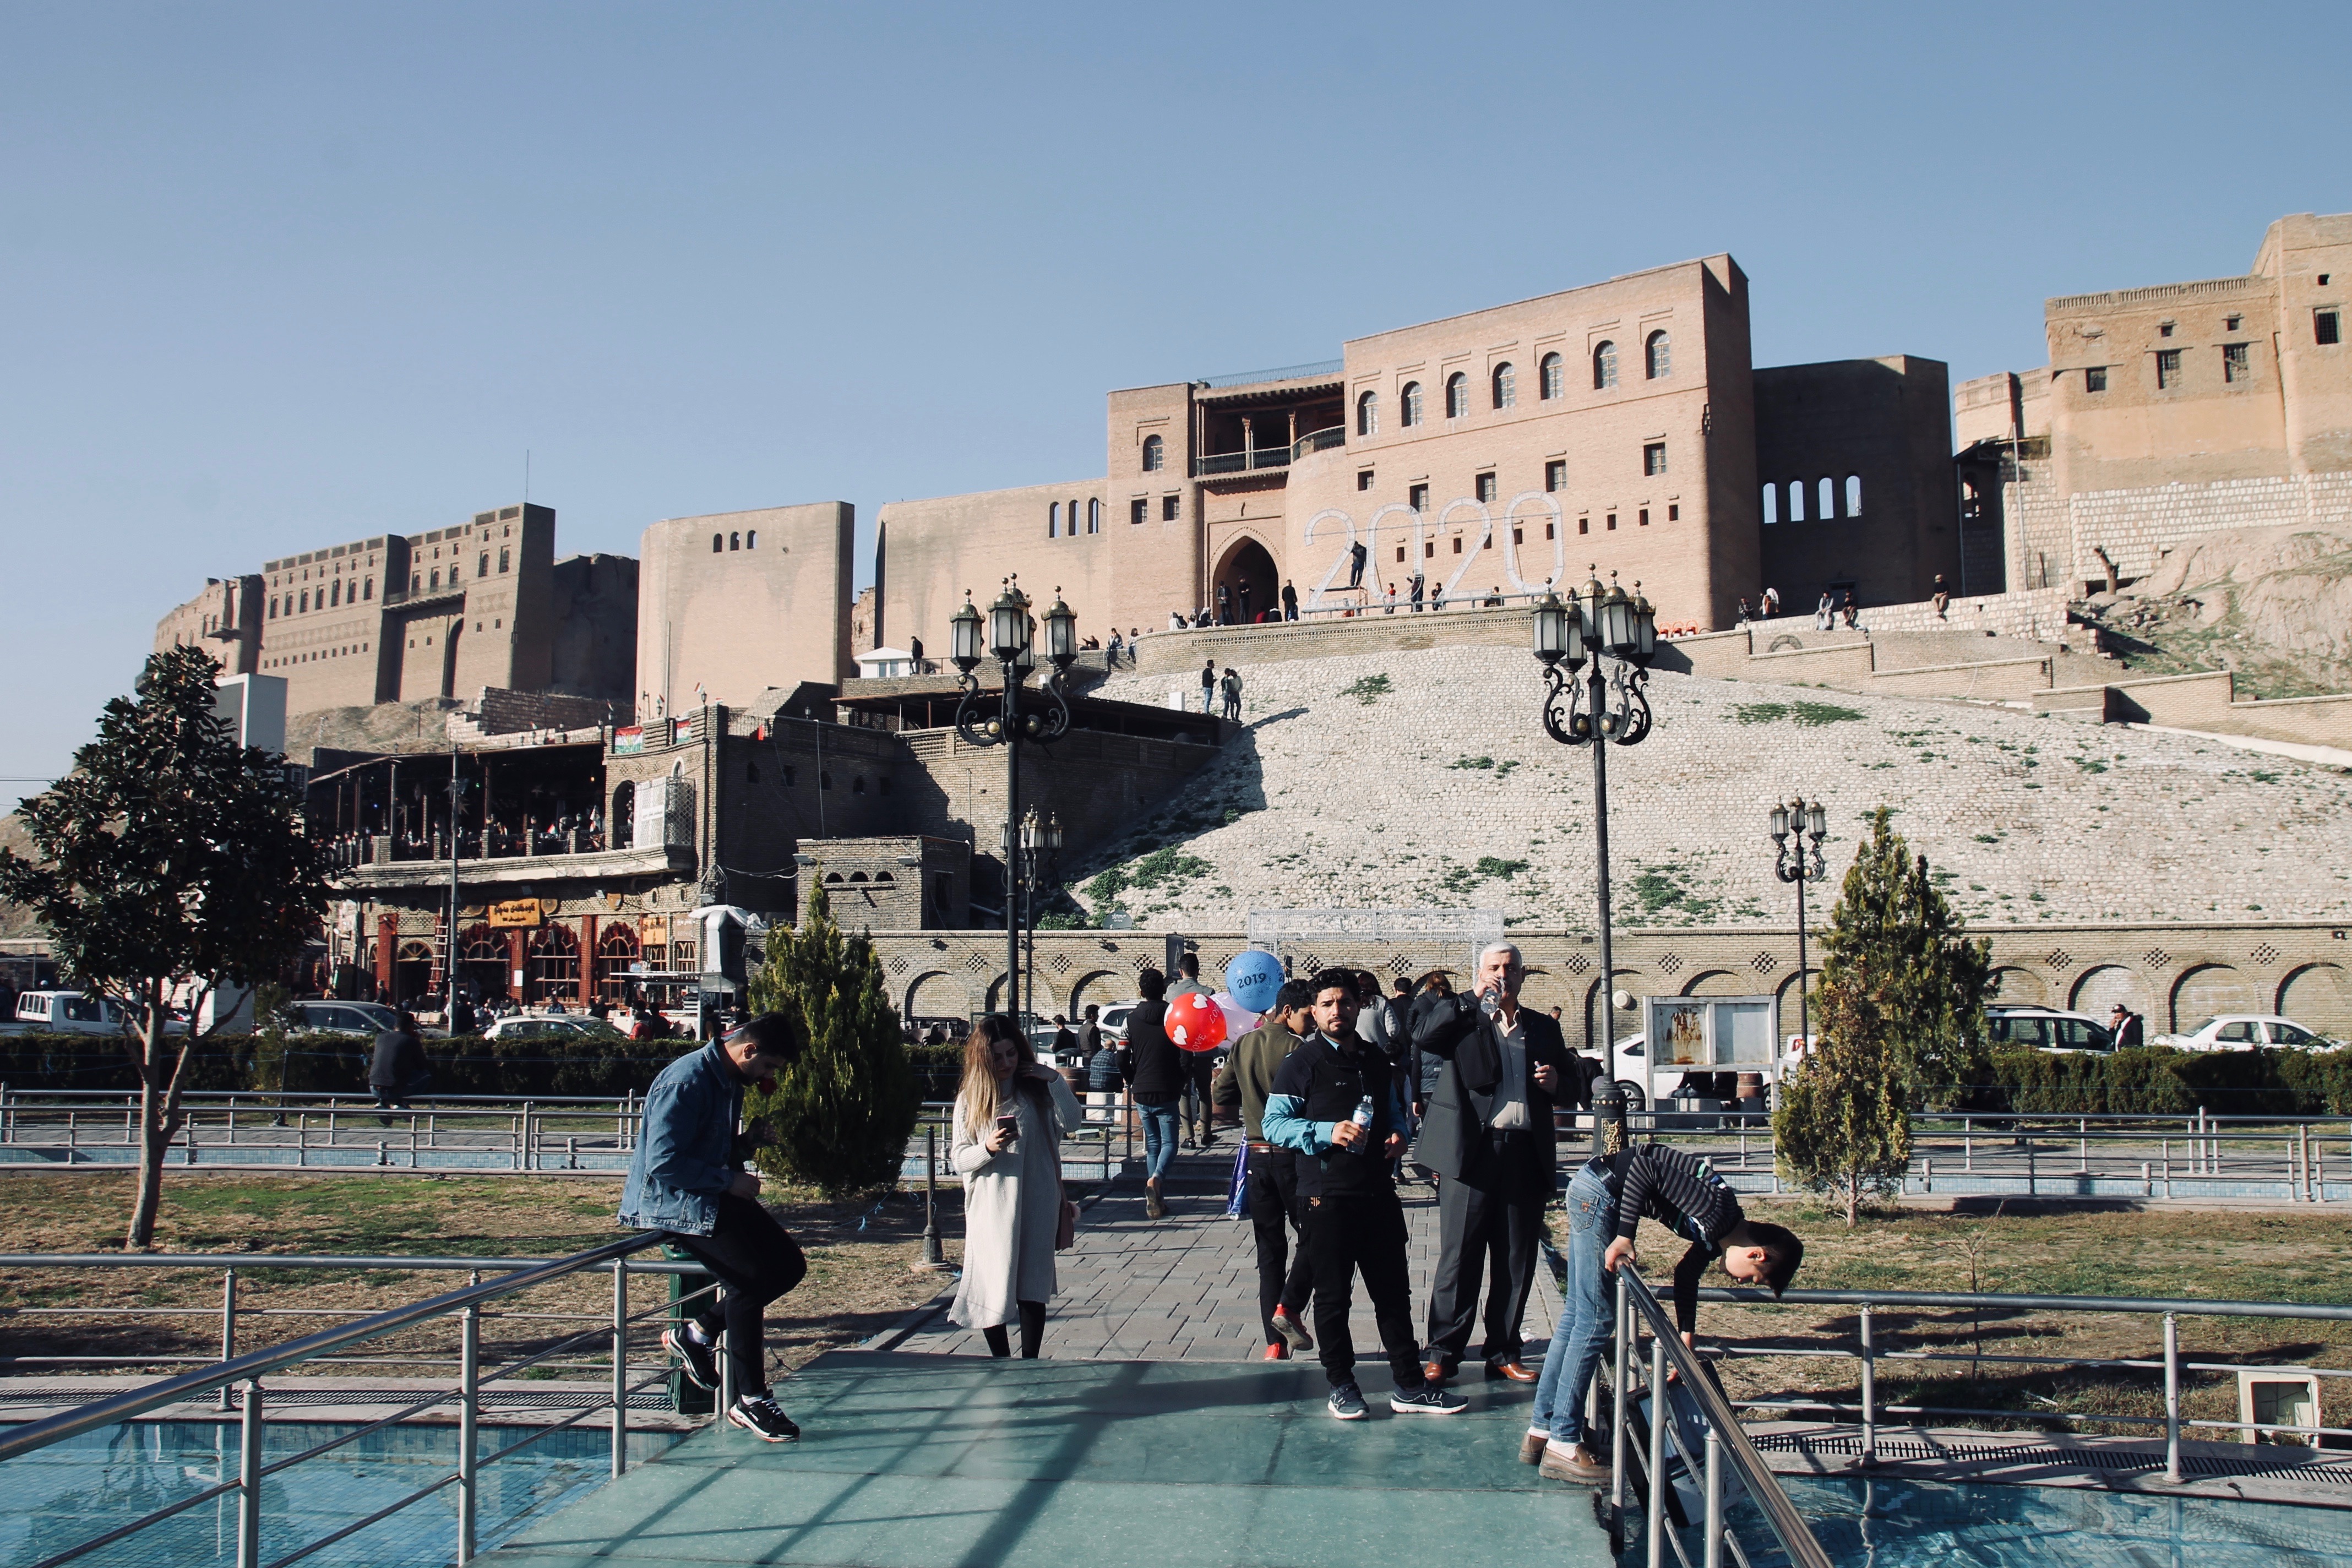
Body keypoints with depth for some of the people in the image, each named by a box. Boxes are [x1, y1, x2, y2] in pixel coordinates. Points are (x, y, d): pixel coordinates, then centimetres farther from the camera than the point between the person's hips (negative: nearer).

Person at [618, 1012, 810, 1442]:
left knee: (789, 1265, 2)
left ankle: (696, 1333, 12)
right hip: (669, 1203, -10)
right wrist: (729, 1180, -21)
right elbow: (662, 1164, -26)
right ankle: (750, 1401, -8)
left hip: (715, 1195, 10)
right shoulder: (687, 1081, -21)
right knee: (750, 1275, -21)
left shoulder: (731, 1082, 9)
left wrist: (749, 1141, 1)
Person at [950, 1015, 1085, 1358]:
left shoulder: (1037, 1089, 5)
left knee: (1033, 1289, 4)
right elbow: (958, 1158, 1)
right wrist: (988, 1148, -18)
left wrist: (1055, 1081, -12)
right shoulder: (970, 1099, 3)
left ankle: (1031, 1362, 13)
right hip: (990, 1208, 0)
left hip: (1036, 1204, 1)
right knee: (992, 1287, 0)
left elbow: (1071, 1121, -6)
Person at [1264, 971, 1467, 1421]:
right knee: (1333, 1295, 4)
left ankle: (1410, 1386, 17)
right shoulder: (1301, 1064, -4)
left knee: (1394, 1291, 9)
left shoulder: (1376, 1062, 14)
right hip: (1329, 1196, -5)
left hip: (1379, 1192, 5)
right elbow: (1274, 1123, -7)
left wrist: (1398, 1132, 4)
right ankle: (1341, 1387, 16)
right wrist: (1327, 1132, -20)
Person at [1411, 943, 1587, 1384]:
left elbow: (1575, 1089, 20)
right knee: (1458, 1257, -2)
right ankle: (1443, 1352, 6)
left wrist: (1557, 1081, -3)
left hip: (1526, 1157, 3)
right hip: (1471, 1151, -3)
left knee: (1517, 1262, 7)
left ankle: (1503, 1352, 18)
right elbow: (1422, 1034, -13)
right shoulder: (1462, 1020, 8)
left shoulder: (1543, 1028, 17)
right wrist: (1475, 1000, -13)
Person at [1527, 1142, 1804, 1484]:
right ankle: (1562, 1445, -2)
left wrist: (1687, 1341, 29)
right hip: (1597, 1190, -10)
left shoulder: (1718, 1233, 8)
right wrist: (1624, 1237, -23)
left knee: (1576, 1314, 13)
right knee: (1595, 1321, -6)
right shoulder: (1718, 1209, -19)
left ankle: (1540, 1430, 20)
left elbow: (1687, 1274, 24)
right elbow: (1645, 1167, -25)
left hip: (1589, 1196, 10)